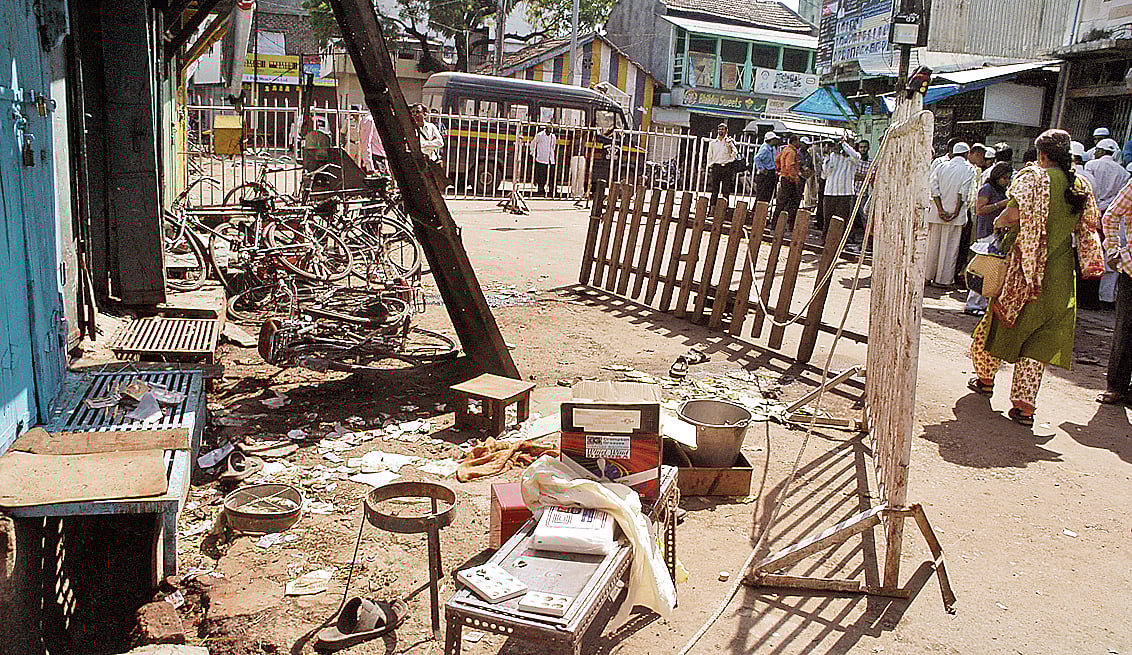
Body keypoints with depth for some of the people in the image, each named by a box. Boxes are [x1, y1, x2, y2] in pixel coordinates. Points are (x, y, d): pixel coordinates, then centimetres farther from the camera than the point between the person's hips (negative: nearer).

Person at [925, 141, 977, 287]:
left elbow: (934, 188, -4)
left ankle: (928, 276, 17)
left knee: (933, 244, 11)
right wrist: (956, 212, -10)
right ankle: (943, 279, 5)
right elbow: (964, 192, -13)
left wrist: (940, 210, -9)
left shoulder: (941, 167, 7)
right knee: (950, 247, 3)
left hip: (937, 213, 3)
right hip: (955, 215, -3)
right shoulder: (969, 169, -2)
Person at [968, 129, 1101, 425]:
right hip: (1061, 274, 5)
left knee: (1000, 322, 16)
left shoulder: (1033, 176, -10)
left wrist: (997, 222, -3)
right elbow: (1086, 228, 13)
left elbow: (1015, 214, -23)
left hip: (1025, 268, -4)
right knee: (1040, 337, 6)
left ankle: (985, 379, 32)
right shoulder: (1082, 186, 7)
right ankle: (1024, 405, 0)